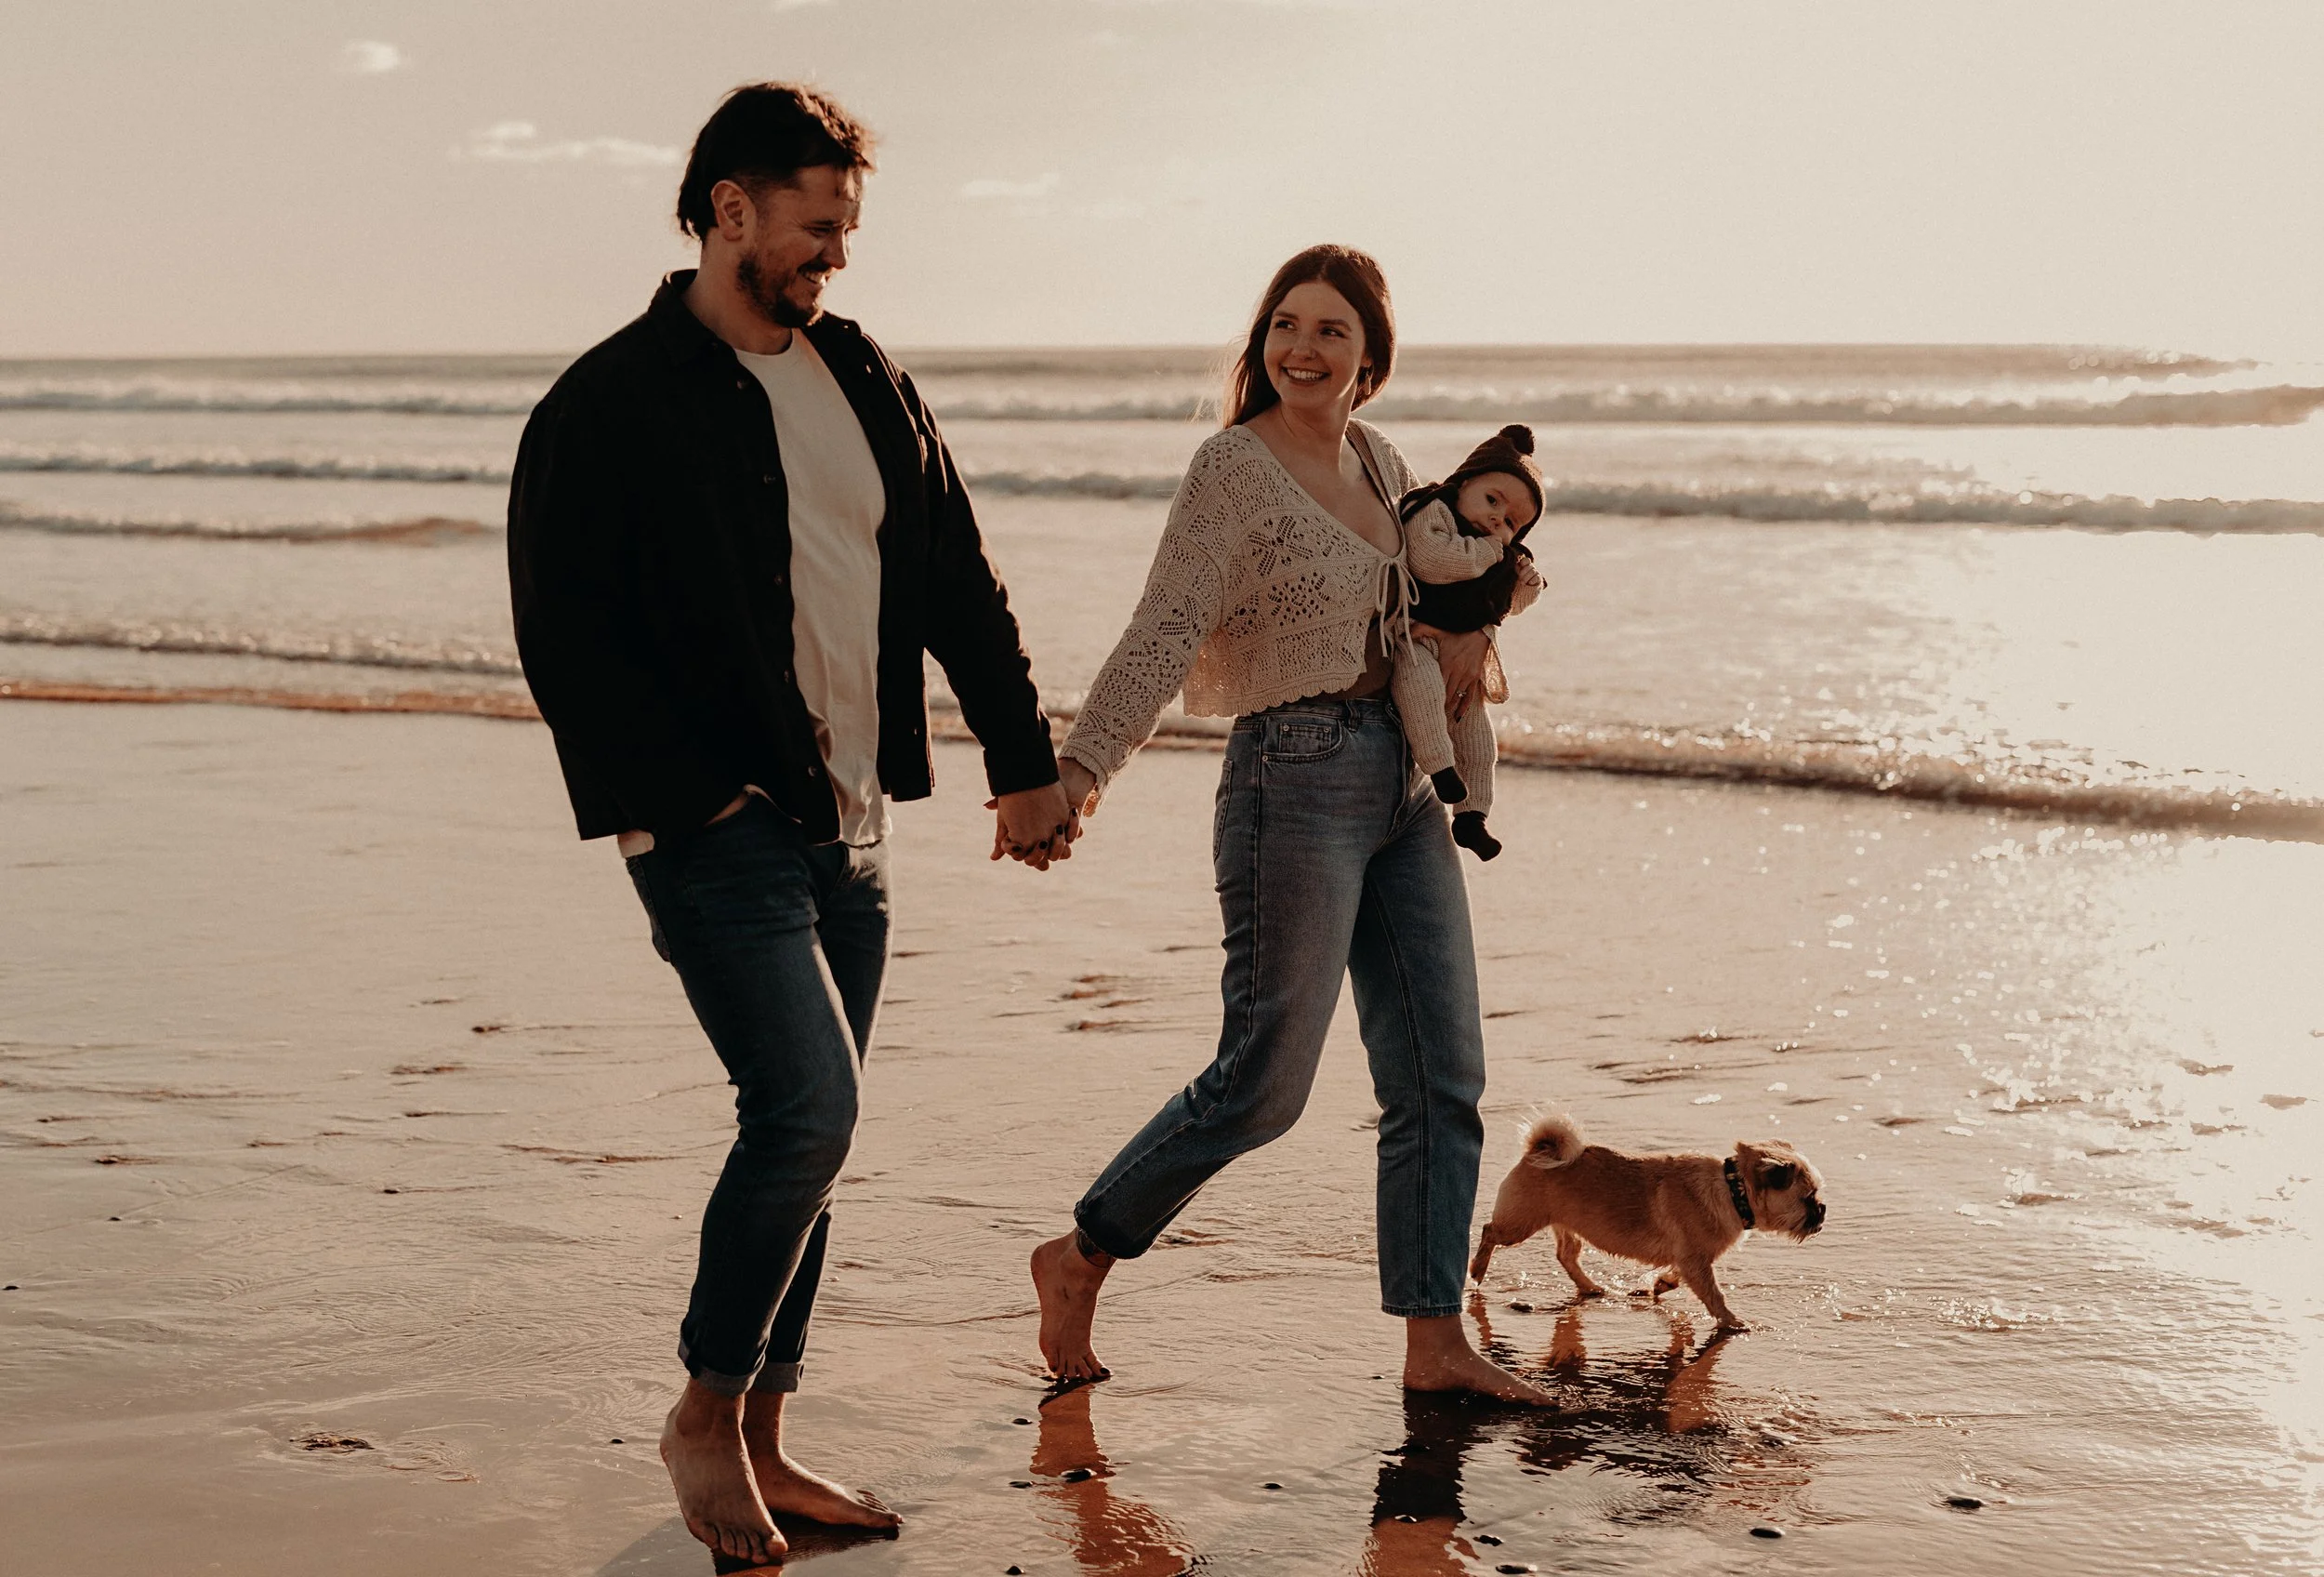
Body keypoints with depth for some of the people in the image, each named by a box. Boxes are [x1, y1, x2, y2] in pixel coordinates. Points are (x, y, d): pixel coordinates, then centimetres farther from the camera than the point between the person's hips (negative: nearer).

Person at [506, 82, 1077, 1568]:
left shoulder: (867, 382, 13)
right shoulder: (608, 408, -7)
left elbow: (960, 585, 17)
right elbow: (567, 636, -11)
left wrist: (1025, 760, 12)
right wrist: (681, 796, -16)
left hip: (851, 829, 7)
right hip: (720, 831, -7)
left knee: (807, 1136, 10)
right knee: (807, 1111, -16)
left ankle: (760, 1443, 21)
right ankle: (703, 1416, 4)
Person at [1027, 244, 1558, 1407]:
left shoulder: (1378, 462, 11)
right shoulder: (1234, 468, -10)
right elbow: (1165, 631, -19)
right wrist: (1082, 766, -30)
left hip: (1406, 785, 8)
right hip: (1298, 779, -7)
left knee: (1442, 1076, 6)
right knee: (1263, 1081, -3)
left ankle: (1435, 1342, 13)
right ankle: (1082, 1259, 17)